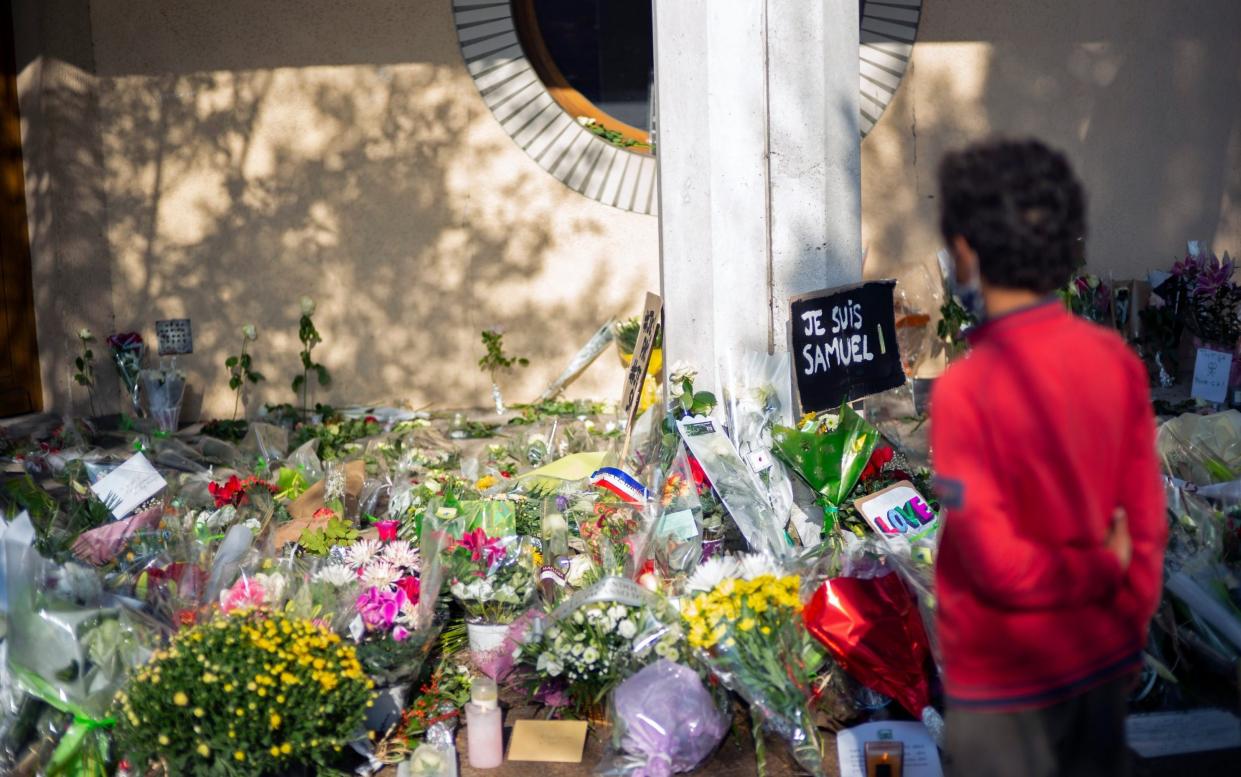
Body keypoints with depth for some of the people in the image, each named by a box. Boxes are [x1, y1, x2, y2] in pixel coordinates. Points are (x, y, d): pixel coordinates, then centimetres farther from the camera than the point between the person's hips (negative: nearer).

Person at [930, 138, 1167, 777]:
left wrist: (1102, 572, -7)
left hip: (1007, 672, -5)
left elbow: (998, 562, -22)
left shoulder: (965, 389, -23)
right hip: (1104, 656, 5)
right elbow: (1147, 519, 0)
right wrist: (1130, 615, 10)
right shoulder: (1118, 359, -7)